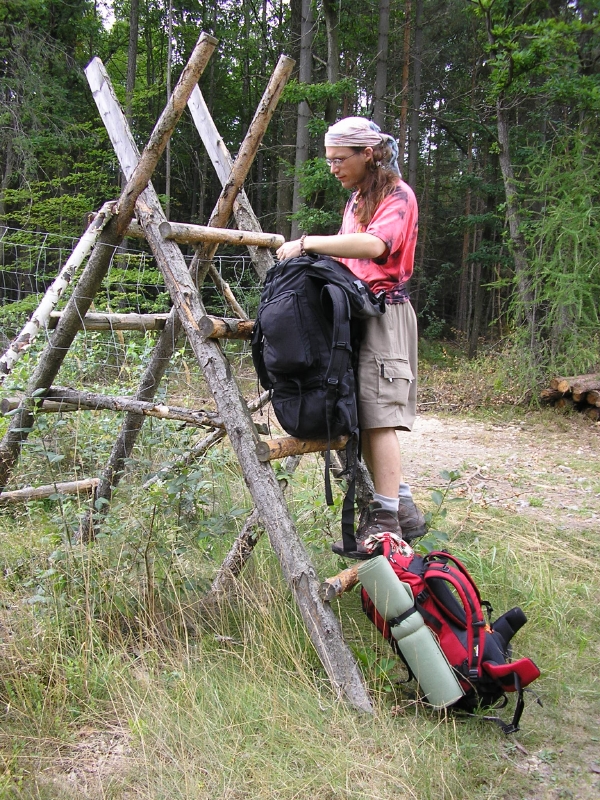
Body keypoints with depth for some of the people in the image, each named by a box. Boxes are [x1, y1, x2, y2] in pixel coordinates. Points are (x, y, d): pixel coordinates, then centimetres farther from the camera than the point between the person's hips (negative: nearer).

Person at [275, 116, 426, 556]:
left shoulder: (398, 196, -4)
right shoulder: (356, 201, 25)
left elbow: (373, 245, -24)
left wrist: (307, 244, -24)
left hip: (384, 313, -8)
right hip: (355, 311, 9)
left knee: (377, 415, -13)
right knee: (363, 417, 4)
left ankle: (385, 521, -10)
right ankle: (403, 509, 12)